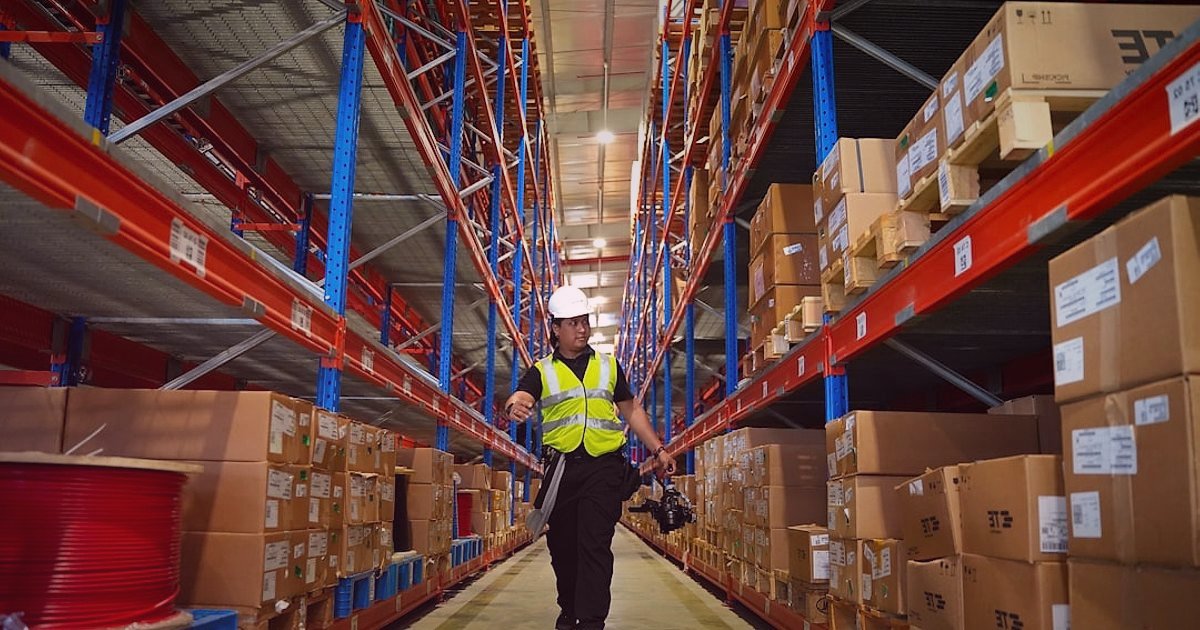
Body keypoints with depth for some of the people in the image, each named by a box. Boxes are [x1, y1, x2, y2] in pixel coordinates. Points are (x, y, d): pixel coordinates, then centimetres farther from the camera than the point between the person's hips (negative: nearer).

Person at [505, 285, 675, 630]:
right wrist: (514, 407, -36)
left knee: (595, 544, -8)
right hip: (562, 467, 1)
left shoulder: (608, 365, 14)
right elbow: (520, 399, -11)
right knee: (562, 545, 9)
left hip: (603, 467, 0)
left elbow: (631, 410, 19)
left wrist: (658, 450, 14)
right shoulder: (541, 371, 8)